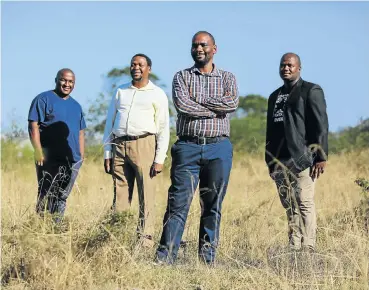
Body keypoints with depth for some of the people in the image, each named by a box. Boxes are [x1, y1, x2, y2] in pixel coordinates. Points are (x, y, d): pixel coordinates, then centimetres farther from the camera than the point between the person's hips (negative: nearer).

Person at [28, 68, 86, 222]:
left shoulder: (76, 106, 20)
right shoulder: (43, 99, 0)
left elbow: (80, 133, 23)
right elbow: (33, 126, -7)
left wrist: (81, 156, 14)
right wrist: (38, 151, -16)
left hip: (72, 160, 6)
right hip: (49, 158, -6)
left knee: (62, 198, 6)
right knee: (46, 197, -7)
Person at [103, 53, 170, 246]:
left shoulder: (157, 94, 8)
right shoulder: (120, 92, 18)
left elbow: (163, 128, 4)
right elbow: (109, 124, 18)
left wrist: (159, 159, -5)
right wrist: (107, 154, 9)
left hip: (144, 145, -3)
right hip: (119, 146, 3)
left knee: (146, 195, -7)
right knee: (120, 195, 2)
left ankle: (145, 238, -7)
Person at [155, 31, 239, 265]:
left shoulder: (227, 78, 12)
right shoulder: (182, 77, 10)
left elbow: (233, 103, -9)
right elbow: (182, 105, -9)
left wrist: (197, 102, -8)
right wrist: (216, 108, -8)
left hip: (218, 148, 1)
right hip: (188, 146, -1)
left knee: (213, 206, 3)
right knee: (178, 203, -8)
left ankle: (208, 258, 8)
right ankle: (165, 257, -10)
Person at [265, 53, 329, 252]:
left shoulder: (311, 91, 1)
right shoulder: (274, 97, 22)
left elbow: (321, 126, -6)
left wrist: (321, 157, -13)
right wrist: (269, 161, 18)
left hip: (302, 159, -7)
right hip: (280, 161, 7)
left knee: (304, 204, -10)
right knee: (290, 207, 6)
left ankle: (307, 249, -12)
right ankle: (294, 248, 8)